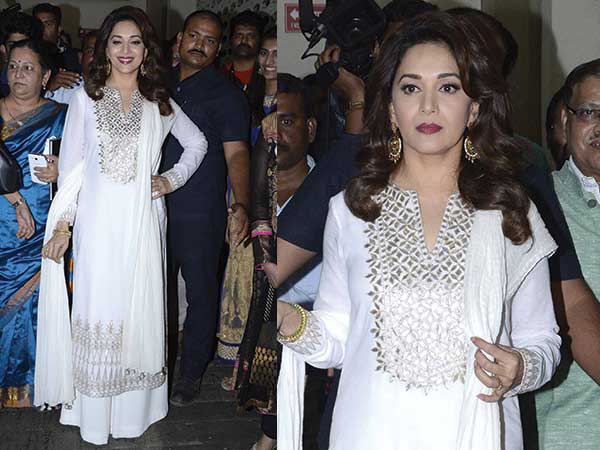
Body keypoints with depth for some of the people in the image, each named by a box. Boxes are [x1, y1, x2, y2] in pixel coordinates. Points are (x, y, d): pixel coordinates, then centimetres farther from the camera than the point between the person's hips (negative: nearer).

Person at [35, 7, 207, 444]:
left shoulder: (159, 102, 7)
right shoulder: (86, 97, 3)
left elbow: (197, 143, 19)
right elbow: (71, 164, 2)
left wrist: (172, 180, 5)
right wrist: (63, 223, -2)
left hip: (142, 223, 2)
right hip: (97, 223, -1)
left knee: (140, 307, 6)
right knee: (96, 311, 2)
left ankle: (135, 409, 19)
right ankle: (95, 416, 13)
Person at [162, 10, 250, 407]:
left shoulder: (227, 94, -6)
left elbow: (237, 153, -15)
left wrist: (241, 205, -31)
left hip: (201, 214, -5)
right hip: (156, 207, 5)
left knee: (201, 293, 4)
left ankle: (191, 373, 19)